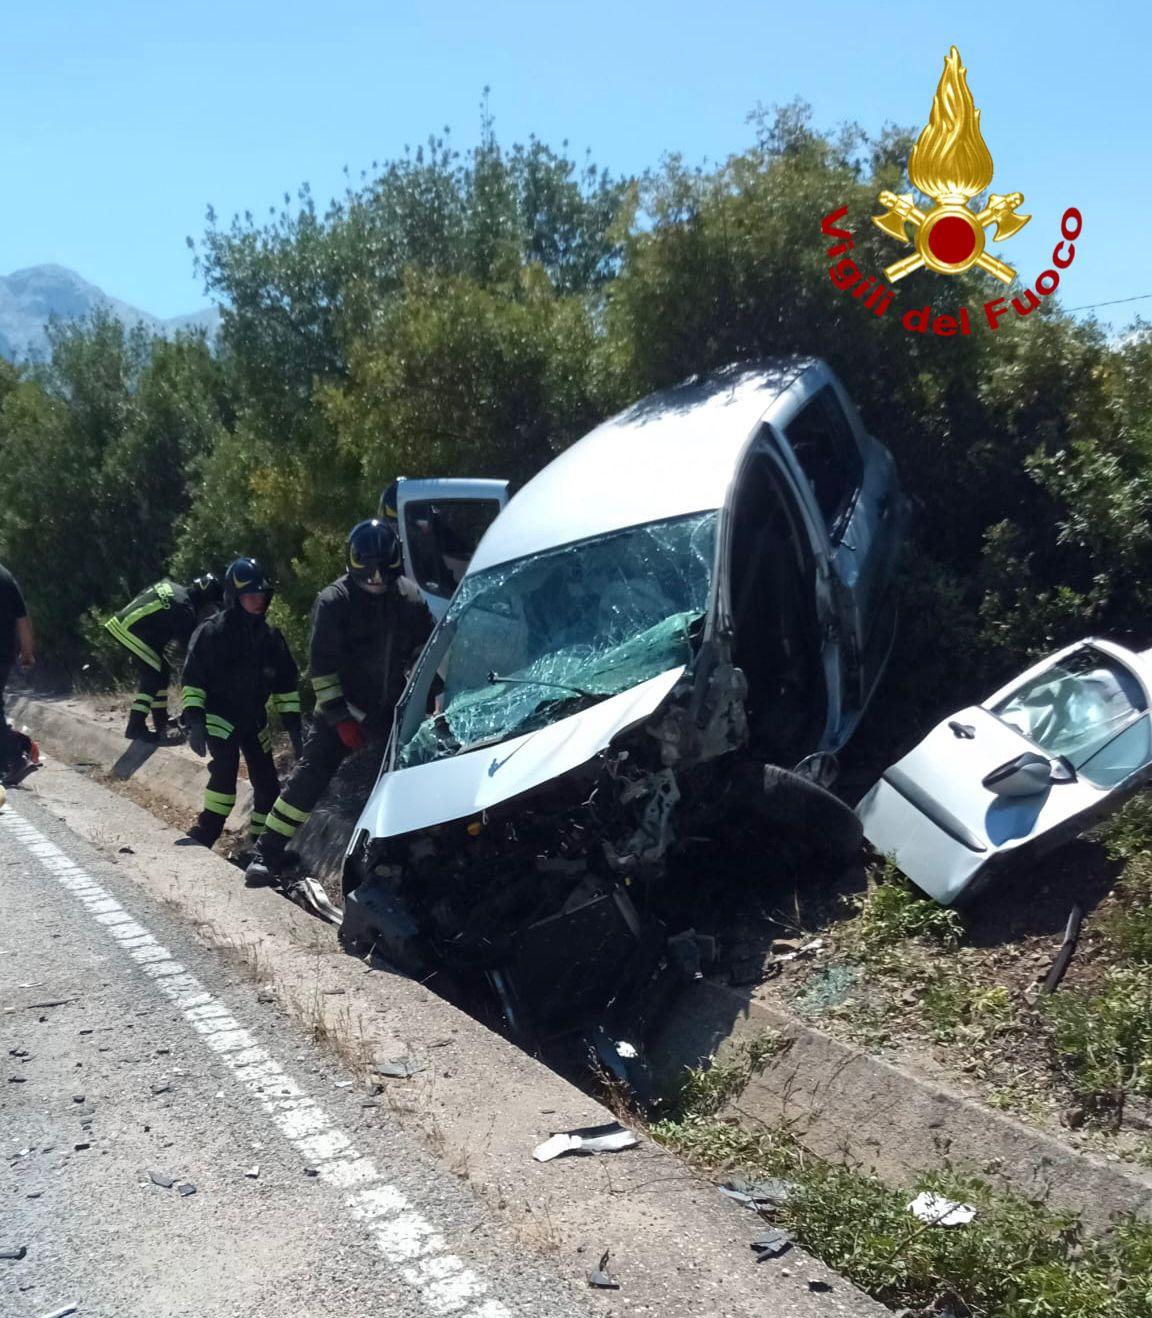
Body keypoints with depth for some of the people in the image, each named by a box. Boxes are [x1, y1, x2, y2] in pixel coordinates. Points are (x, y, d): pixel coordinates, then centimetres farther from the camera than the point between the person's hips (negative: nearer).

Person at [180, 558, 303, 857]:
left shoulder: (270, 636, 6)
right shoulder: (211, 631, -8)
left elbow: (287, 682, 11)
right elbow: (193, 678, -10)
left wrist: (293, 724, 6)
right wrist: (193, 720, -19)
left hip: (254, 719, 5)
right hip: (219, 716, -5)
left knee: (267, 782, 3)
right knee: (225, 766, -27)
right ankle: (205, 833, -21)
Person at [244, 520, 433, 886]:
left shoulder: (410, 598, 1)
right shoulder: (334, 602, -11)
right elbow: (322, 666, -12)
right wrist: (341, 718, -16)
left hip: (393, 709, 4)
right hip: (343, 709, -4)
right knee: (310, 776, -11)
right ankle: (269, 853, -4)